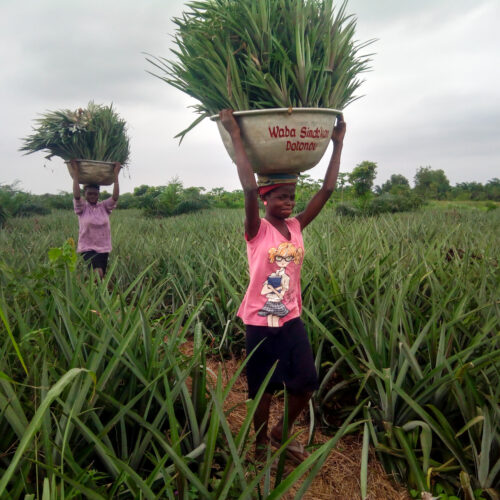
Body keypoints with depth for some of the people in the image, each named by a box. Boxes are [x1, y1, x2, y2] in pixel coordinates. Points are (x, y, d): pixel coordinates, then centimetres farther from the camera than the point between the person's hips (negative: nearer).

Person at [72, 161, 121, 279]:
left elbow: (115, 196, -8)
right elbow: (76, 195, -17)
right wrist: (75, 172, -15)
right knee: (98, 273, -25)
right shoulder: (82, 208, 0)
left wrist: (116, 174, -10)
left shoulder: (104, 207, 6)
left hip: (103, 248, 3)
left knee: (101, 276, 7)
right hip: (87, 248, -3)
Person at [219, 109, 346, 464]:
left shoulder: (297, 227, 2)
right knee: (263, 390, 10)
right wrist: (235, 135, -26)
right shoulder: (256, 230, -12)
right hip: (260, 322, -5)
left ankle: (282, 433, 36)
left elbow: (328, 188, -1)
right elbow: (249, 187, -27)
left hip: (292, 319, 5)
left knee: (306, 385, 9)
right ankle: (261, 446, 35)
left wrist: (338, 143, 0)